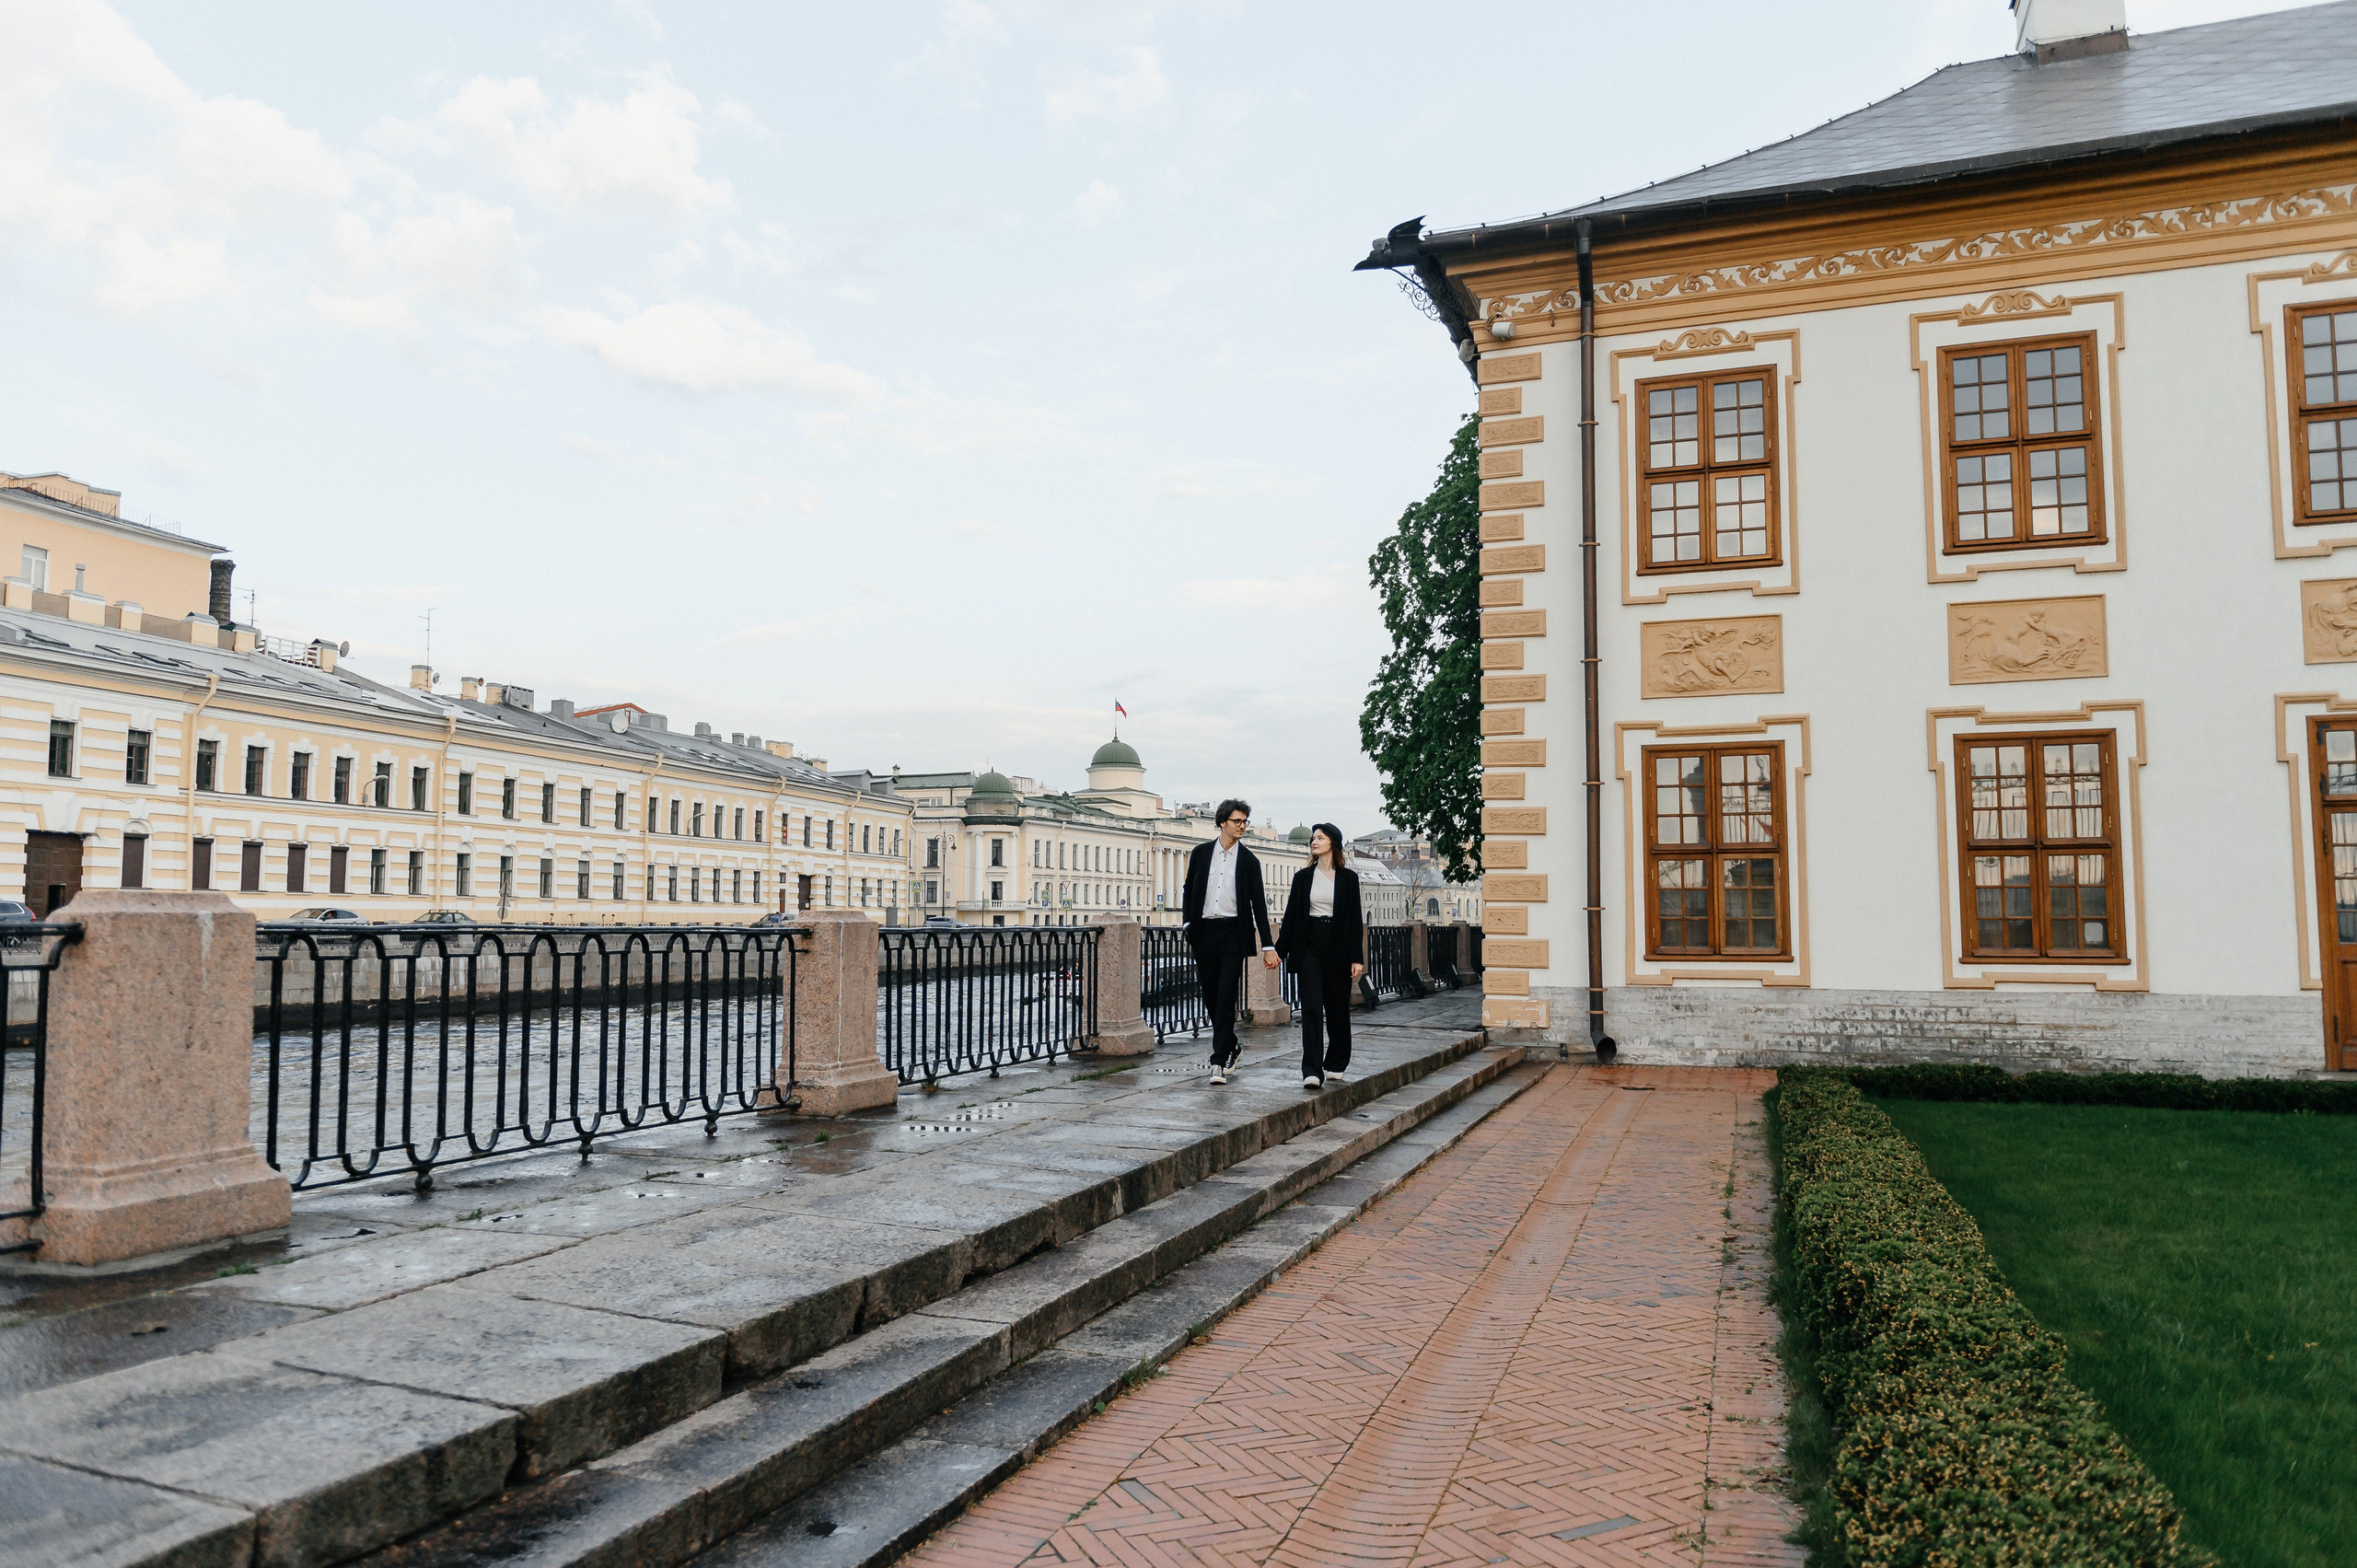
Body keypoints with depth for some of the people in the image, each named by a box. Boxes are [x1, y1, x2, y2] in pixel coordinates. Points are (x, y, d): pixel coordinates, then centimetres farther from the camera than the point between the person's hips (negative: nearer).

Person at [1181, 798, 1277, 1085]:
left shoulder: (1249, 861, 4)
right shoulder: (1200, 853, 8)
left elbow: (1259, 904, 4)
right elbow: (1189, 890, 15)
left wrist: (1268, 946, 0)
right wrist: (1188, 924, 3)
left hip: (1233, 932, -2)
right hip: (1204, 931, 2)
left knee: (1226, 998, -9)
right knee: (1211, 997, 9)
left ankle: (1219, 1062, -8)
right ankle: (1230, 1048, 28)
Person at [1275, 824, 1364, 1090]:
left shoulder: (1348, 878, 3)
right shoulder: (1303, 877, 7)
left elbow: (1355, 919, 1)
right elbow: (1291, 916, 8)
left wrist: (1356, 958, -4)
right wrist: (1280, 951, 5)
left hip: (1337, 947, 0)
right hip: (1309, 946, 0)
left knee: (1337, 1008, 8)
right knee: (1311, 1007, -10)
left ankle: (1336, 1064, 27)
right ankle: (1312, 1071, -14)